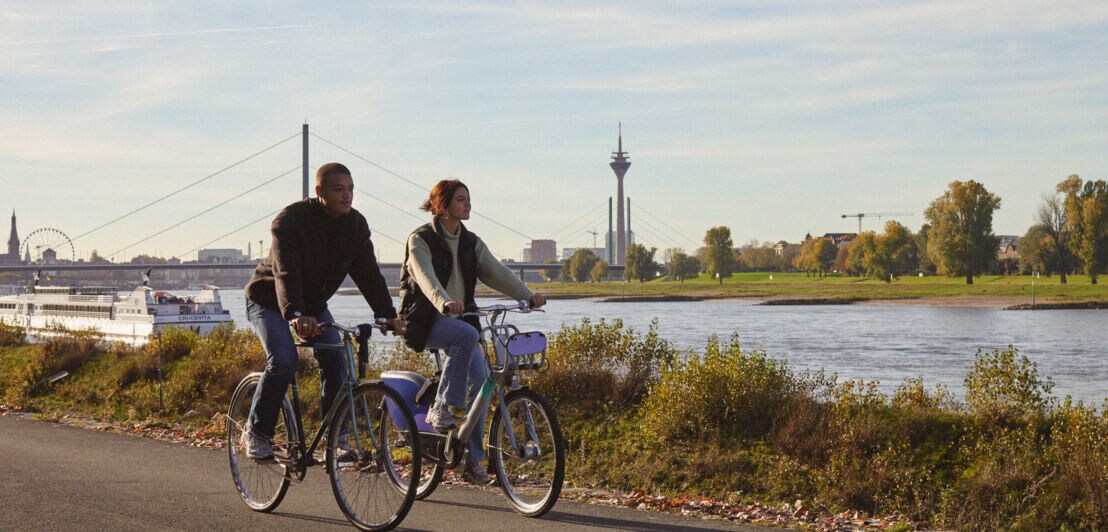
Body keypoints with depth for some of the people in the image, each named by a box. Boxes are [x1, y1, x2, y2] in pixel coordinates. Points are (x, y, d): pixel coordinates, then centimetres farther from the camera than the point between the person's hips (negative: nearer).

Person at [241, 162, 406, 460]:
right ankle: (256, 433, -7)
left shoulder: (355, 225, -9)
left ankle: (336, 436, -1)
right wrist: (295, 315, -54)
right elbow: (285, 272, -38)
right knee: (283, 361, -24)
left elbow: (368, 272, -9)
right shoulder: (290, 220, -27)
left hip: (313, 304, 6)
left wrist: (388, 316, -20)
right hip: (269, 301, -6)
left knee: (335, 361, -10)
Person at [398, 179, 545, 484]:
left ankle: (472, 459, -6)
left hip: (460, 319, 6)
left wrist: (527, 296, -18)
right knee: (467, 334, -35)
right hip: (426, 322, -5)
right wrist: (445, 303, -45)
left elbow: (496, 272, -1)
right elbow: (426, 277, -25)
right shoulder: (421, 239, -7)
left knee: (481, 378, -13)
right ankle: (443, 408, -24)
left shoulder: (471, 243, 12)